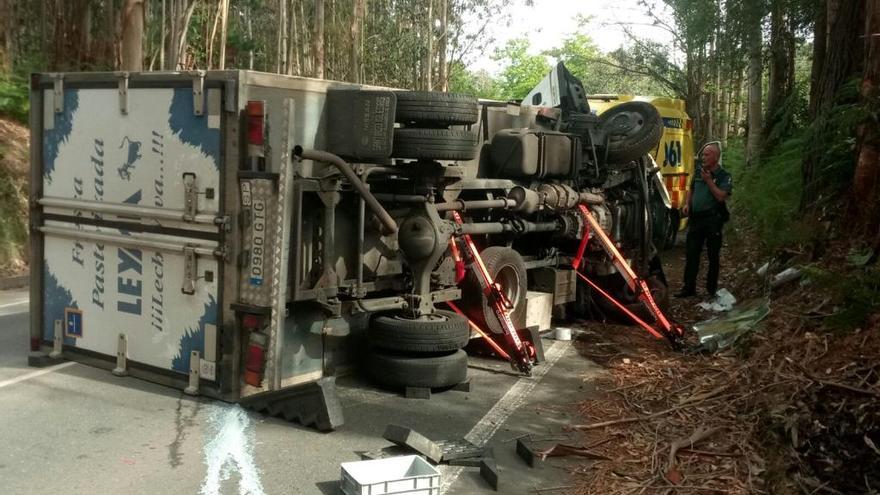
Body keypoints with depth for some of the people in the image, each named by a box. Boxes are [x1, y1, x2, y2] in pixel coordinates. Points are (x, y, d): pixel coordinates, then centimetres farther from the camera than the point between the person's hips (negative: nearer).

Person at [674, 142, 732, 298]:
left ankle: (712, 288, 14)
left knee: (713, 256, 5)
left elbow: (721, 197, -17)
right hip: (696, 218, 5)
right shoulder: (699, 171, 12)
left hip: (713, 219, -5)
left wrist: (709, 181, -17)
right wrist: (687, 204, 8)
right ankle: (689, 287, 9)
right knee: (692, 254, 4)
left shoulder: (724, 176, -5)